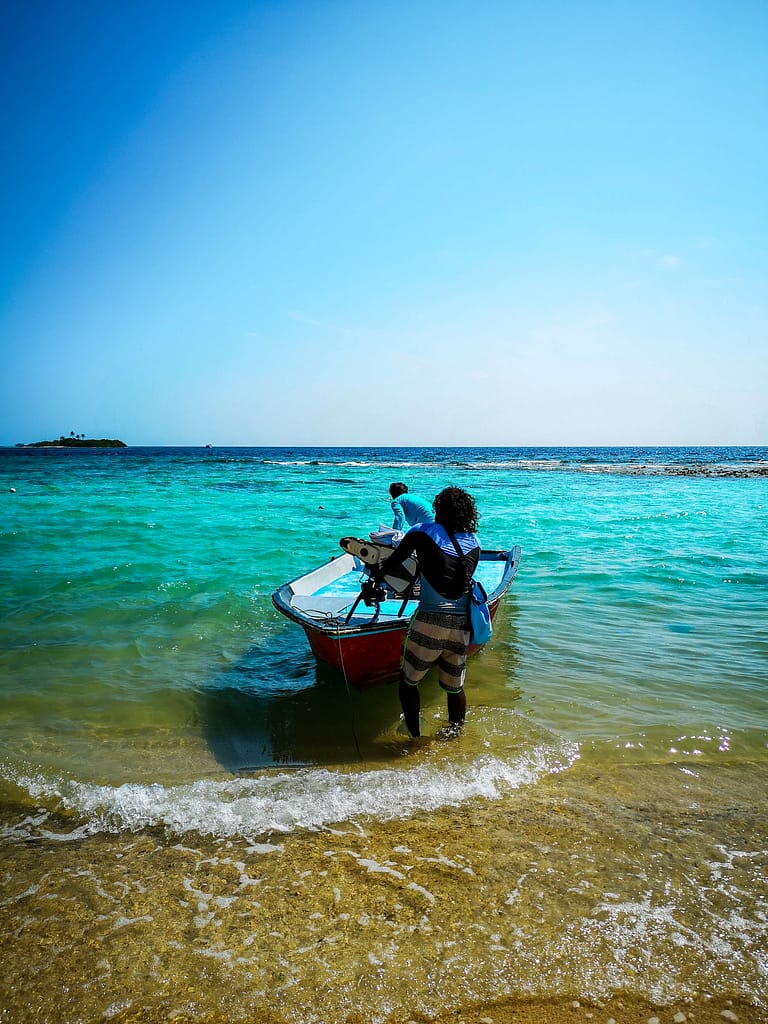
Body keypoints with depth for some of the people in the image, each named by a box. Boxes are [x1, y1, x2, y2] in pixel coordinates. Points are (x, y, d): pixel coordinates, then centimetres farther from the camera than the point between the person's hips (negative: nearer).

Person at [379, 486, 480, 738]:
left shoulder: (422, 531, 3)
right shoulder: (474, 542, 13)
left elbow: (391, 564, 8)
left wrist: (379, 571, 30)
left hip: (429, 622, -4)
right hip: (462, 625, 4)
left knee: (409, 680, 14)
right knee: (454, 687, 20)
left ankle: (414, 738, 18)